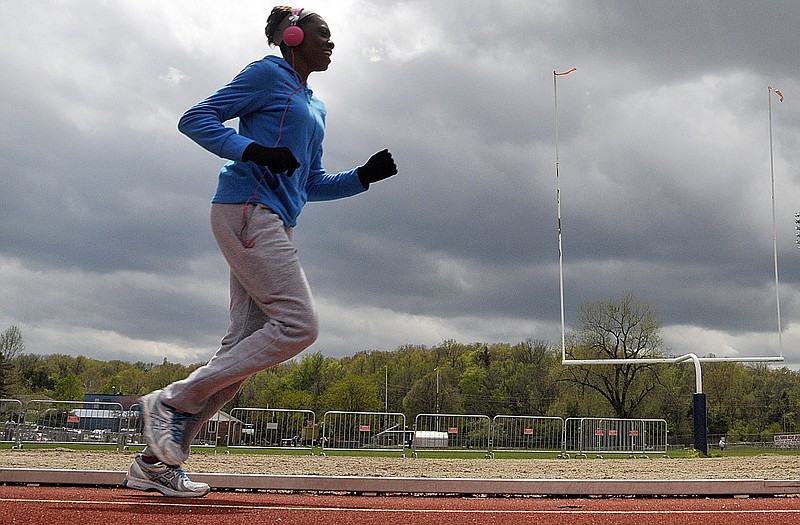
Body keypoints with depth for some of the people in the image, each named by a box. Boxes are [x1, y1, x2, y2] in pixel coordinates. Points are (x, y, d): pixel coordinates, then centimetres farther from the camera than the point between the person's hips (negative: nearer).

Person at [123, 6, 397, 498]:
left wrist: (365, 175, 14)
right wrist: (254, 150, -18)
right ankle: (172, 400, -13)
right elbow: (196, 119, -5)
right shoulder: (269, 74, 2)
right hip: (247, 210, -9)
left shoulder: (316, 107, 26)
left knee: (248, 341, 2)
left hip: (275, 225, 9)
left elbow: (313, 184, 28)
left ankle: (156, 461, 5)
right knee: (299, 325, -18)